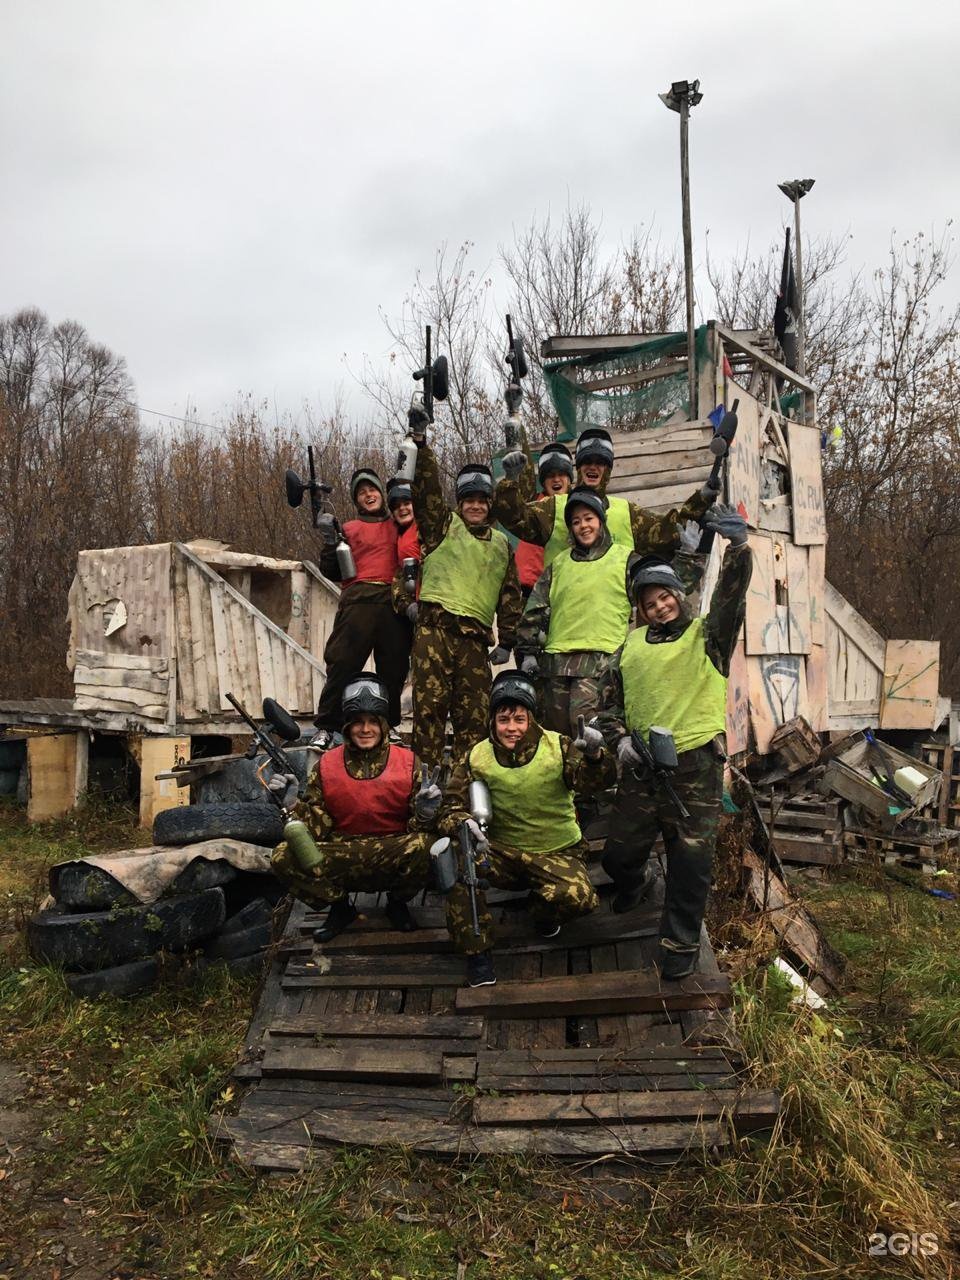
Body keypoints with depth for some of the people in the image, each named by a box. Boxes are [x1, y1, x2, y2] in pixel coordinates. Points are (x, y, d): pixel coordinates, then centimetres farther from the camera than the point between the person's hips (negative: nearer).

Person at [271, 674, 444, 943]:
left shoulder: (408, 762, -2)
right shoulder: (327, 764, 1)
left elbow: (416, 829, -2)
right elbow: (315, 828, 2)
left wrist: (424, 813, -23)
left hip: (392, 857, -1)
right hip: (340, 857, 1)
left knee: (422, 845, -34)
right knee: (284, 857, -24)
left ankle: (397, 903, 2)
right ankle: (340, 908, 5)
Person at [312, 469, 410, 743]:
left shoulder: (399, 526, 22)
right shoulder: (349, 529, 17)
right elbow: (332, 573, 10)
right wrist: (330, 540, -1)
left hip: (394, 602, 2)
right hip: (358, 601, -2)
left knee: (394, 667, 4)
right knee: (342, 664, -9)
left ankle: (389, 724, 18)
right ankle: (326, 728, -4)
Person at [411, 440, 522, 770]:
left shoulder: (501, 545, 21)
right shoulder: (443, 526, 12)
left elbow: (510, 596, 18)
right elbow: (426, 487, -2)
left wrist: (507, 641, 11)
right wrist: (421, 443, -10)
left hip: (475, 636, 3)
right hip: (434, 627, -3)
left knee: (474, 712, 3)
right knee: (430, 704, -7)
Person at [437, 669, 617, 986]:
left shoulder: (558, 746, -8)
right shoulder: (477, 757, -5)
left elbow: (592, 782, -22)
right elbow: (451, 808, -9)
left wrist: (593, 756, -45)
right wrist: (463, 824, -33)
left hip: (558, 852, -1)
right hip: (503, 853, 1)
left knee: (579, 898, -31)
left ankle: (543, 912, 9)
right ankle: (476, 950, -11)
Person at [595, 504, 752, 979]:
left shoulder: (707, 635, 3)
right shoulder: (632, 645, 12)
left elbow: (731, 594, -13)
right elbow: (609, 701, 14)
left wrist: (738, 544, -26)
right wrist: (620, 742, -2)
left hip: (695, 764, -3)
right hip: (641, 765, 3)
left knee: (690, 859, -1)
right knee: (619, 854, 11)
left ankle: (681, 943, 17)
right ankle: (636, 881, 46)